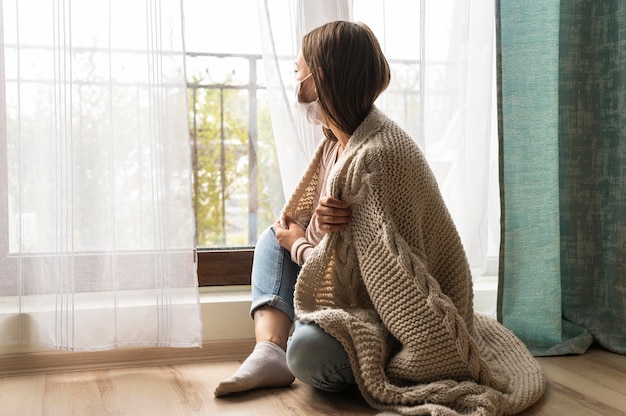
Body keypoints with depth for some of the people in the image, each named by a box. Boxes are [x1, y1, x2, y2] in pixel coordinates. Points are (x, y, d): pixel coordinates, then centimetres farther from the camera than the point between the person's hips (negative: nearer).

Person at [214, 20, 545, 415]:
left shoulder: (377, 155, -26)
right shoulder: (336, 142, 4)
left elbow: (371, 274, -23)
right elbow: (293, 228, 10)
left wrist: (298, 244, -5)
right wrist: (319, 219, -16)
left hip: (406, 317, -9)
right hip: (363, 292, 9)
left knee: (308, 351, -33)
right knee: (272, 238, 7)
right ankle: (269, 353, -9)